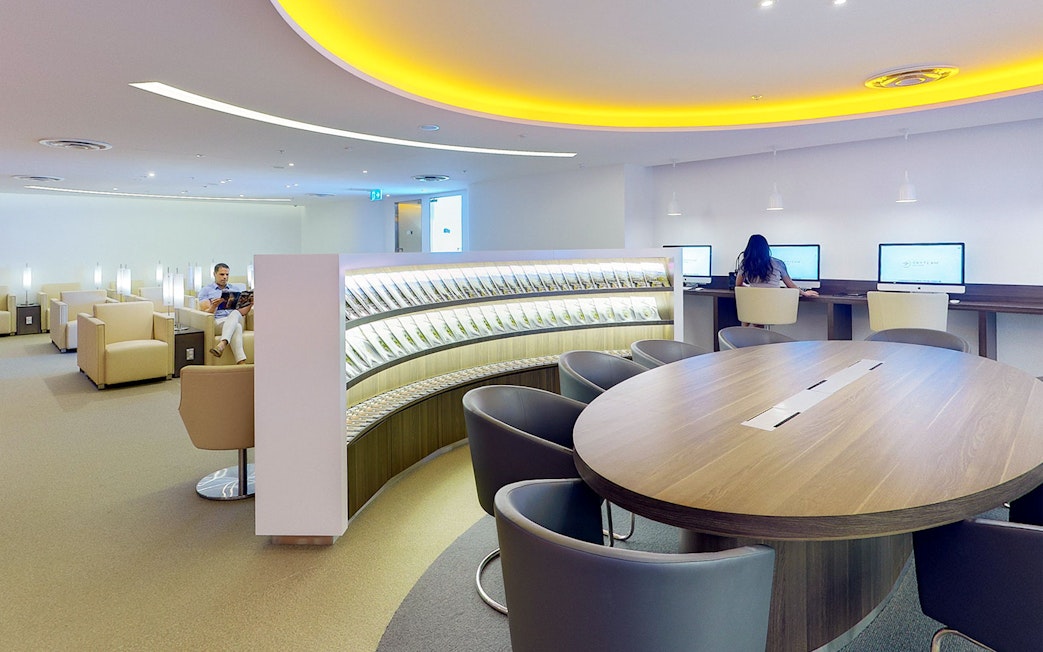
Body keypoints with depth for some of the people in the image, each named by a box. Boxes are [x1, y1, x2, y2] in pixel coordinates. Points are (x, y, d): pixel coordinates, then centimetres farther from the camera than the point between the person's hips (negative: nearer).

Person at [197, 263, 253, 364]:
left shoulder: (235, 290, 24)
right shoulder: (205, 291, 13)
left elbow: (242, 312, 15)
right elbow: (206, 314, 0)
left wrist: (250, 304, -6)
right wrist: (214, 306, -22)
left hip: (236, 318, 3)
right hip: (217, 321, -3)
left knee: (235, 313, -38)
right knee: (236, 327, -39)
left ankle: (222, 345, -59)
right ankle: (241, 363, -56)